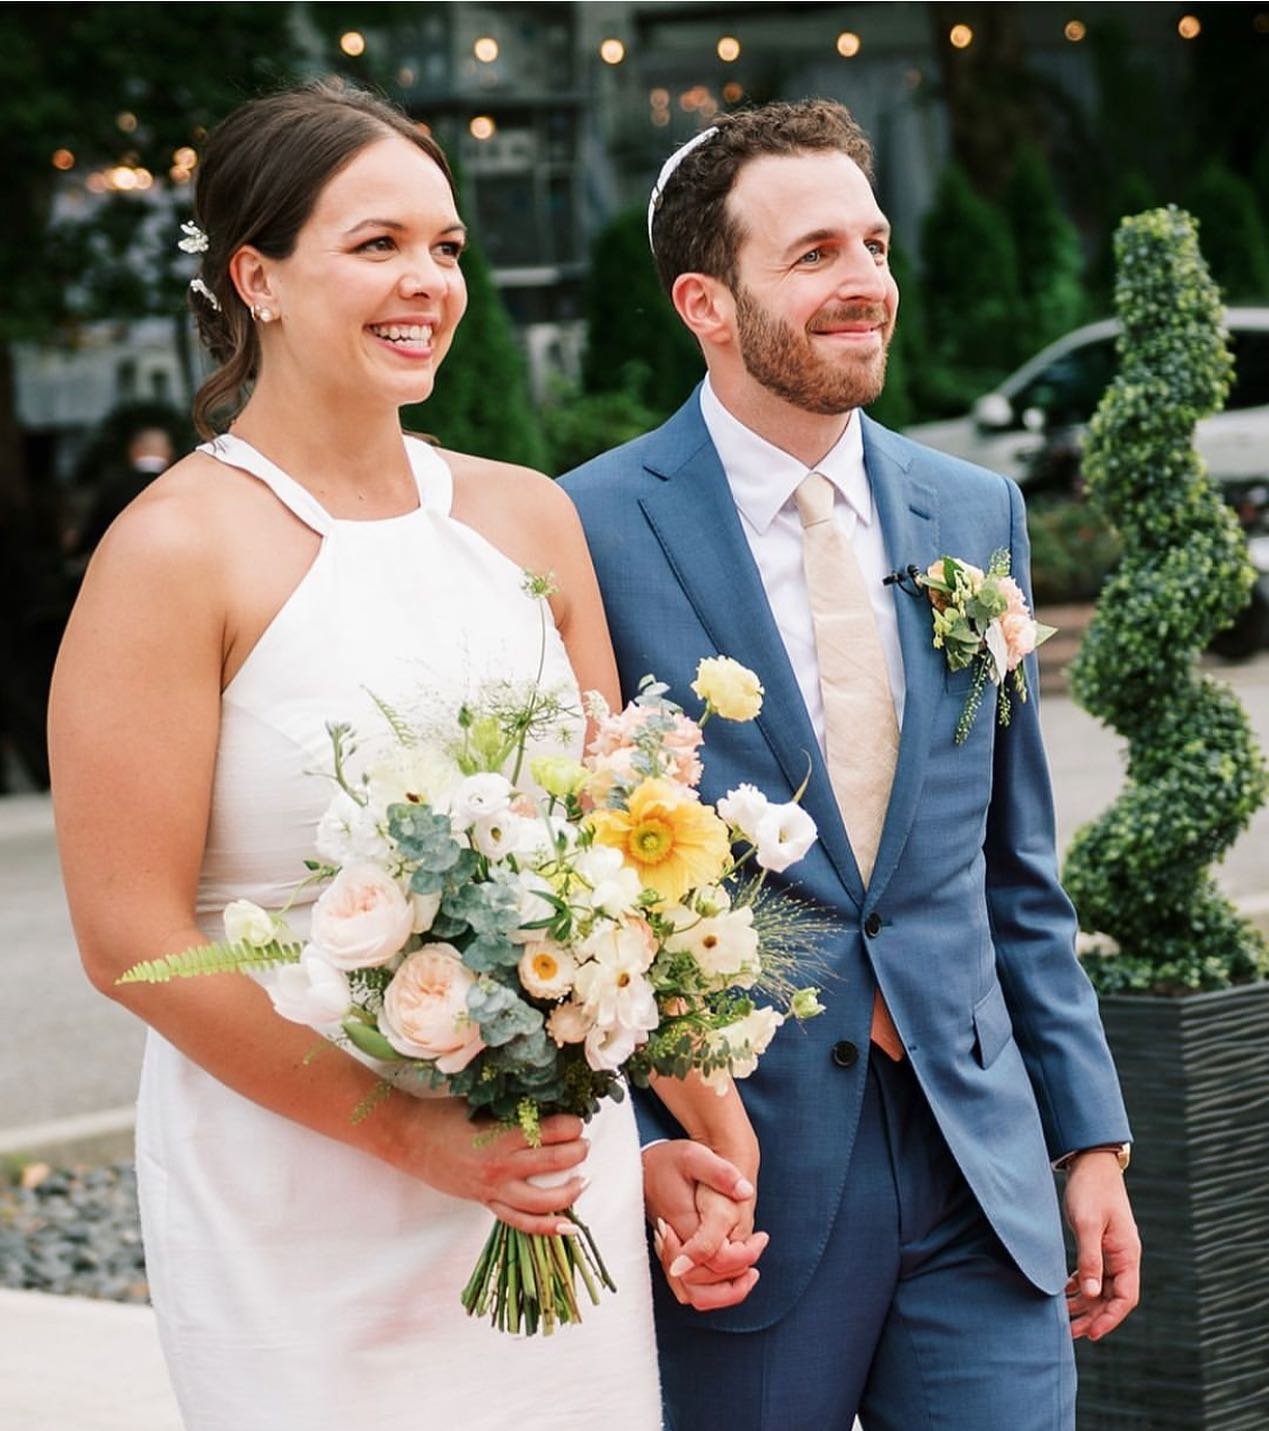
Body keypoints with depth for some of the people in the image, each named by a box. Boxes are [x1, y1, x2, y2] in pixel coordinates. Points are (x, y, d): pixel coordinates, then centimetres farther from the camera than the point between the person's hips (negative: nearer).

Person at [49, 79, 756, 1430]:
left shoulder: (529, 518, 8)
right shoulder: (178, 550, -9)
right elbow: (131, 933, -12)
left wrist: (712, 1132, 6)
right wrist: (417, 1134, -16)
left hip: (559, 1159, 5)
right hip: (303, 1206, -5)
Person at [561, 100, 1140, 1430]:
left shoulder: (976, 514, 9)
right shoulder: (595, 533, -7)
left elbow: (1017, 868, 14)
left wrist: (1091, 1134, 10)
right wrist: (641, 1153, -11)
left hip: (979, 1169, 4)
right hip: (736, 1166, -4)